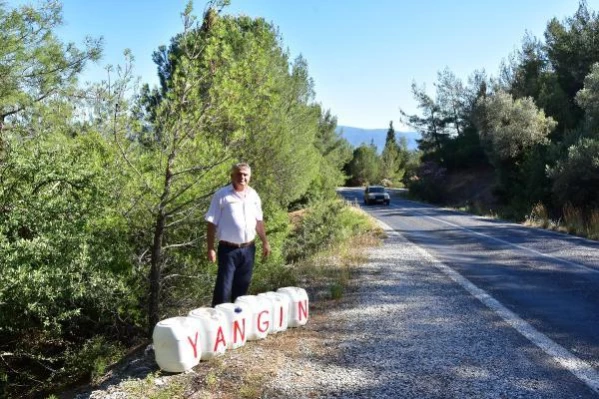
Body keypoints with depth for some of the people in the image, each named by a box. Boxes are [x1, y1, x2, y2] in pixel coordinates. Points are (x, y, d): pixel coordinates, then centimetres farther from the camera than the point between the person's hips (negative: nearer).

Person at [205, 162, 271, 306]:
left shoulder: (253, 195, 6)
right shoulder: (222, 195, -9)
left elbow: (259, 221, 15)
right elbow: (212, 223, -8)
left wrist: (265, 242, 13)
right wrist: (211, 248, -12)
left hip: (248, 249, 5)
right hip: (228, 249, -5)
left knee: (242, 287, 15)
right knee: (224, 288, -4)